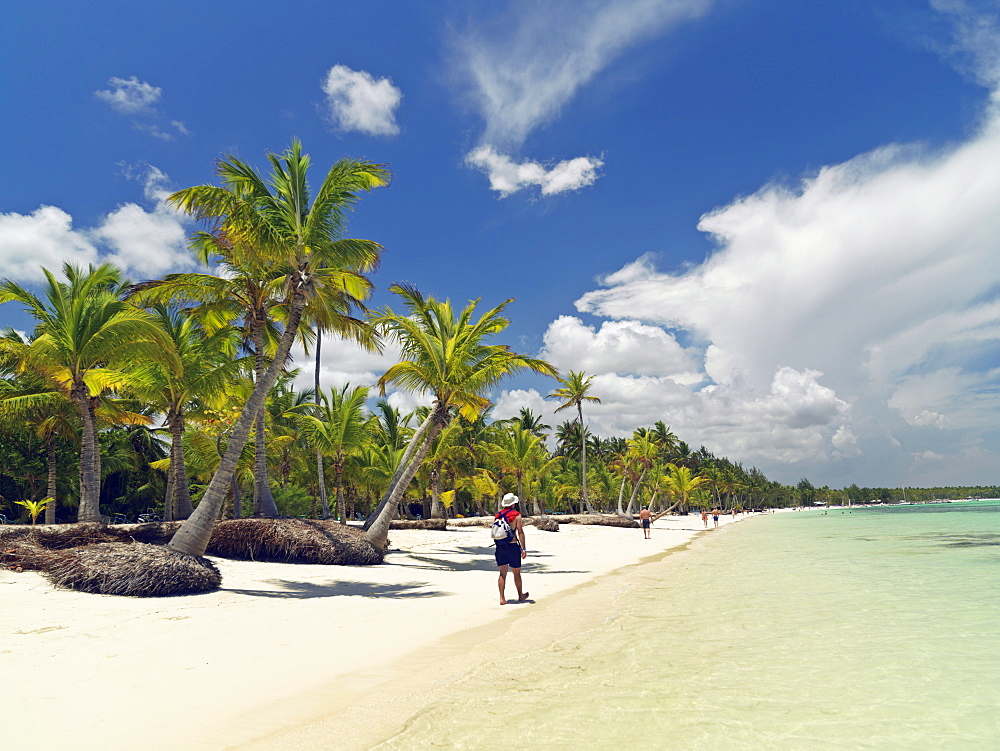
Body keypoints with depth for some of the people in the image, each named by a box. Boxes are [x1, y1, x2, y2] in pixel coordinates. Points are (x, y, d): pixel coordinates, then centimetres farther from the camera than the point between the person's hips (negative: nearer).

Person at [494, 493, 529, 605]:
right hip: (512, 546, -4)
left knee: (502, 573, 7)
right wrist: (523, 548, -9)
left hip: (500, 546, 4)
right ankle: (521, 596, 26)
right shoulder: (517, 515, -6)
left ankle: (502, 598, 3)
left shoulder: (498, 515, 8)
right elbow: (520, 532, -10)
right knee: (516, 573, 11)